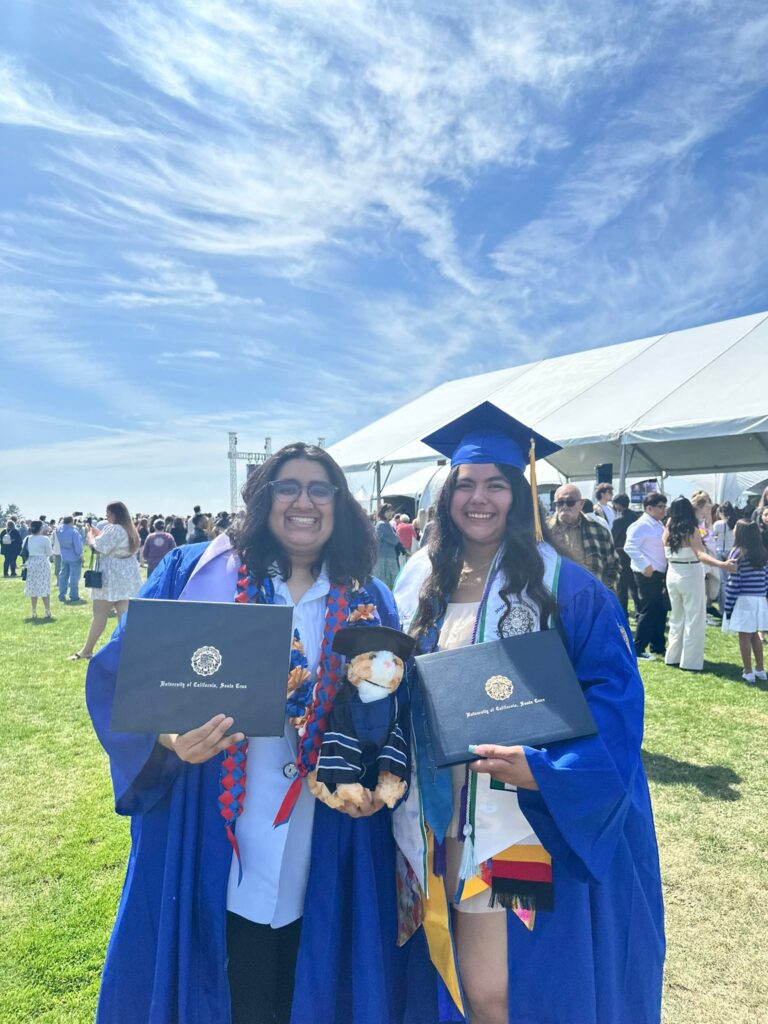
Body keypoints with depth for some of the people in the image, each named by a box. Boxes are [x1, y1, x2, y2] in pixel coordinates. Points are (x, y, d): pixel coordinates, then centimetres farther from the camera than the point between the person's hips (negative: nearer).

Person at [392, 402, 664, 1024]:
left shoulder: (564, 587, -9)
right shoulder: (422, 583, 5)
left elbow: (614, 694, -12)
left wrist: (545, 768, -24)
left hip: (539, 821, -3)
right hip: (446, 817, 4)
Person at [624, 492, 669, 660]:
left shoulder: (659, 524, 14)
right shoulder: (641, 525, -14)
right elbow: (629, 547, -22)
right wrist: (645, 565, -26)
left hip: (659, 573, 9)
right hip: (647, 574, -9)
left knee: (660, 611, 14)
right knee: (647, 611, -5)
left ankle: (658, 646, 26)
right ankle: (638, 648, 3)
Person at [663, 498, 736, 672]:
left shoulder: (668, 530, 0)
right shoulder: (692, 530, -15)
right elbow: (701, 555, -28)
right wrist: (722, 565, -42)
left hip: (672, 575, 6)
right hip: (690, 577, -6)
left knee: (677, 618, 18)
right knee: (694, 620, 3)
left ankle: (673, 656, 24)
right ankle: (690, 661, 6)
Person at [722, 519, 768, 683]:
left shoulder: (737, 553, -12)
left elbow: (733, 583, -13)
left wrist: (728, 606, -8)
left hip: (743, 600, -6)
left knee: (744, 636, 2)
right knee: (755, 635, 17)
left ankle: (748, 673, 7)